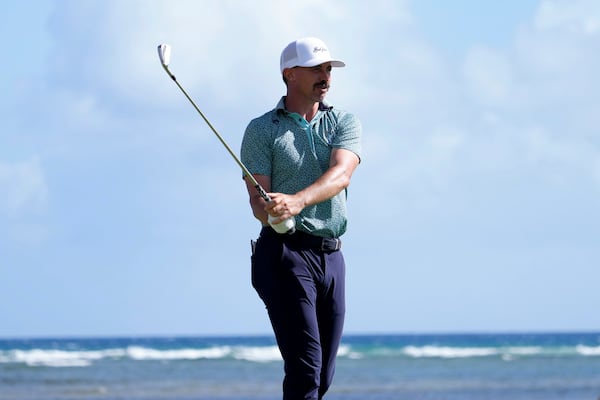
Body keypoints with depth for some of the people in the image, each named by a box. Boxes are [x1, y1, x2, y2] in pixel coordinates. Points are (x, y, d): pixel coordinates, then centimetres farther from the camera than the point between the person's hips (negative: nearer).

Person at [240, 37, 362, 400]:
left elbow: (341, 175, -10)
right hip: (284, 252, -4)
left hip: (331, 256, 4)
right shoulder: (261, 130, 4)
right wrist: (270, 213, -31)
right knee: (305, 369, -16)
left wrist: (297, 201, -30)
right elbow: (258, 197, -5)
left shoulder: (344, 123, 10)